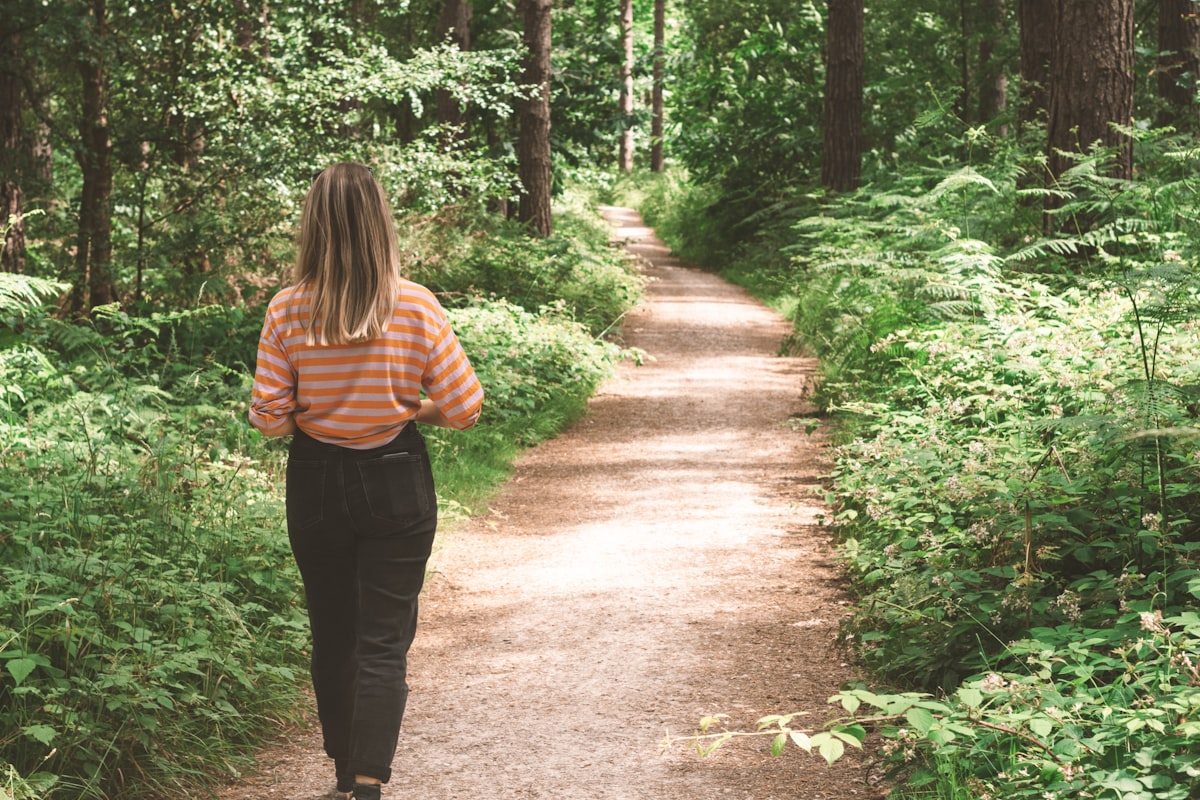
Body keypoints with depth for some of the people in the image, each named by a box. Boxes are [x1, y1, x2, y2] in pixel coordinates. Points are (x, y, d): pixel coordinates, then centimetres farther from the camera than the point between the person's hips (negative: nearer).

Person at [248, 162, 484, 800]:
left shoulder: (287, 311, -8)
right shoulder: (416, 306, -11)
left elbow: (268, 418, -6)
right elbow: (464, 407, -8)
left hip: (315, 480, 2)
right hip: (397, 483, -2)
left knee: (331, 635, 17)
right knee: (383, 640, 3)